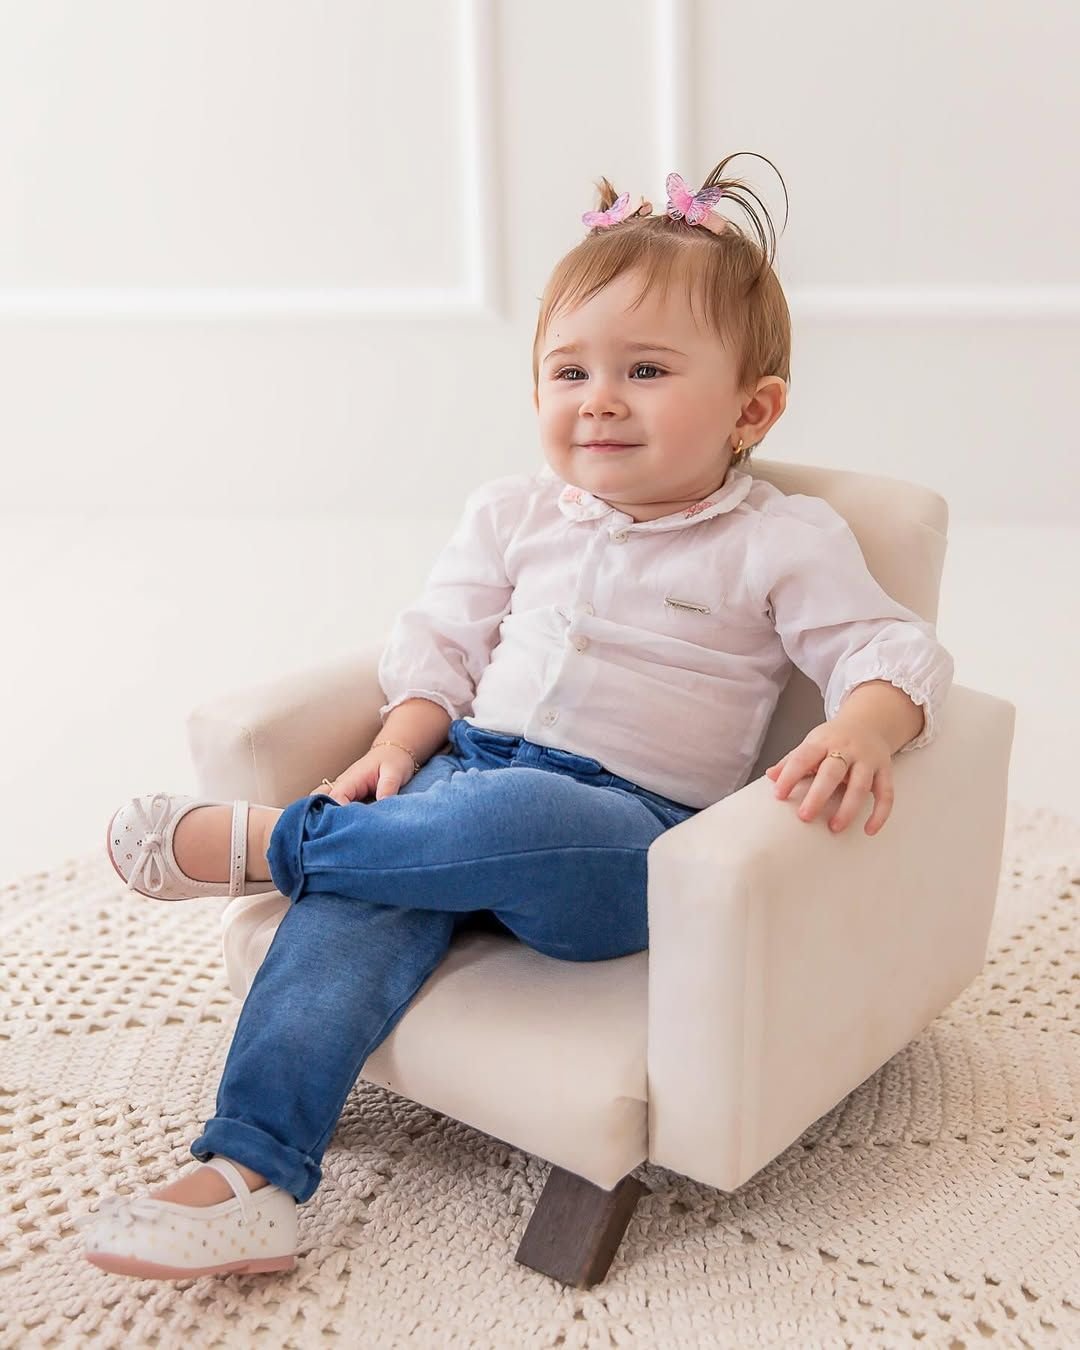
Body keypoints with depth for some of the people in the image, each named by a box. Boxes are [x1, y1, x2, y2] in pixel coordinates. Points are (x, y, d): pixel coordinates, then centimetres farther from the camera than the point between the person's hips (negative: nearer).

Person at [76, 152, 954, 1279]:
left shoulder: (784, 544, 1)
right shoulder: (513, 515, 15)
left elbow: (893, 656, -3)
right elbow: (443, 645, 16)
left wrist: (861, 731, -26)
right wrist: (397, 749, -2)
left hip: (632, 829, -4)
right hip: (471, 762, 5)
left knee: (506, 817, -38)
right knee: (356, 901, -25)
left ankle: (259, 843, -17)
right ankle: (248, 1172, -25)